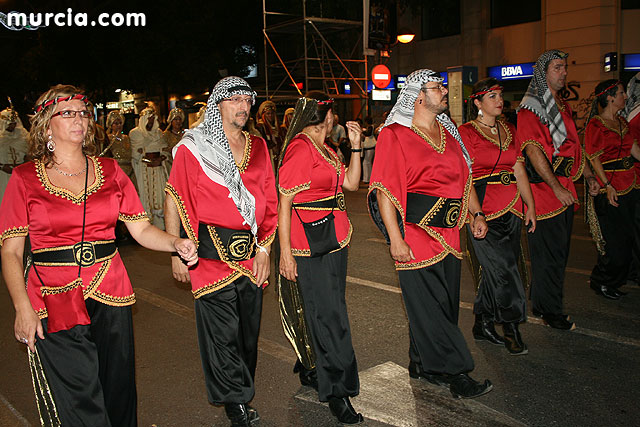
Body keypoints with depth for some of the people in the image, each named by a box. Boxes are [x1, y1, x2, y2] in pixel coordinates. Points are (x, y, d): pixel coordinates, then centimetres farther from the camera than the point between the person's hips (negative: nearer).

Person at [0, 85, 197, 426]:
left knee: (117, 393, 11)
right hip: (54, 304, -2)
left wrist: (176, 244, -13)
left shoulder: (109, 171, 8)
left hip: (110, 296, 3)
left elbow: (141, 229, 6)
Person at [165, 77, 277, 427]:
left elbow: (268, 202, 12)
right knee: (223, 333, -1)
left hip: (250, 253, 5)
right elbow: (174, 200, -3)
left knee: (249, 329, 13)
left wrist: (264, 249, 5)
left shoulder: (258, 147, 11)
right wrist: (177, 252, -7)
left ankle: (238, 397, 30)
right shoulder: (193, 148, -3)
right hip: (212, 253, -5)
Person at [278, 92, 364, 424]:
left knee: (321, 311, 15)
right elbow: (284, 202, -16)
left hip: (334, 241, 9)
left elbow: (350, 183, 17)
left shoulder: (324, 148, 16)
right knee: (329, 315, -4)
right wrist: (285, 253, -18)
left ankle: (310, 371, 31)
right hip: (310, 246, -9)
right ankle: (337, 391, 7)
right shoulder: (300, 149, -13)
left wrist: (355, 145, 9)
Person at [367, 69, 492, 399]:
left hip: (448, 229, 8)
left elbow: (464, 177, 23)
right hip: (415, 228, -7)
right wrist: (395, 238, -18)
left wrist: (477, 213, 16)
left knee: (444, 298, 12)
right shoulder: (394, 135, -8)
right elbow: (384, 190, -13)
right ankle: (453, 372, 8)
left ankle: (423, 364, 27)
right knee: (427, 301, -1)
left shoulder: (447, 132, 14)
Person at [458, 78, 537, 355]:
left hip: (511, 208, 6)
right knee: (503, 268, -7)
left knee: (494, 270, 9)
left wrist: (530, 205, 10)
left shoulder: (509, 130, 15)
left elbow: (519, 170, 15)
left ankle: (483, 324, 21)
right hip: (483, 209, -6)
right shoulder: (466, 132, -4)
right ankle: (511, 328, 6)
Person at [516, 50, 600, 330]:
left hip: (564, 188, 9)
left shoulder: (563, 107, 19)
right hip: (544, 188, -9)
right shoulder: (530, 108, -10)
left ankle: (541, 304, 25)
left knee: (559, 251, 13)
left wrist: (589, 176, 22)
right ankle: (550, 311, 10)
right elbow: (534, 152, -18)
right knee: (548, 253, -2)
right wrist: (556, 187, -21)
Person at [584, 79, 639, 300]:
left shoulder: (622, 121, 14)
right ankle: (601, 282, 13)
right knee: (615, 241, -4)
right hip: (610, 187, -8)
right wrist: (607, 186, -20)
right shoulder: (596, 124, -10)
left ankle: (617, 279, 27)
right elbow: (594, 158, -13)